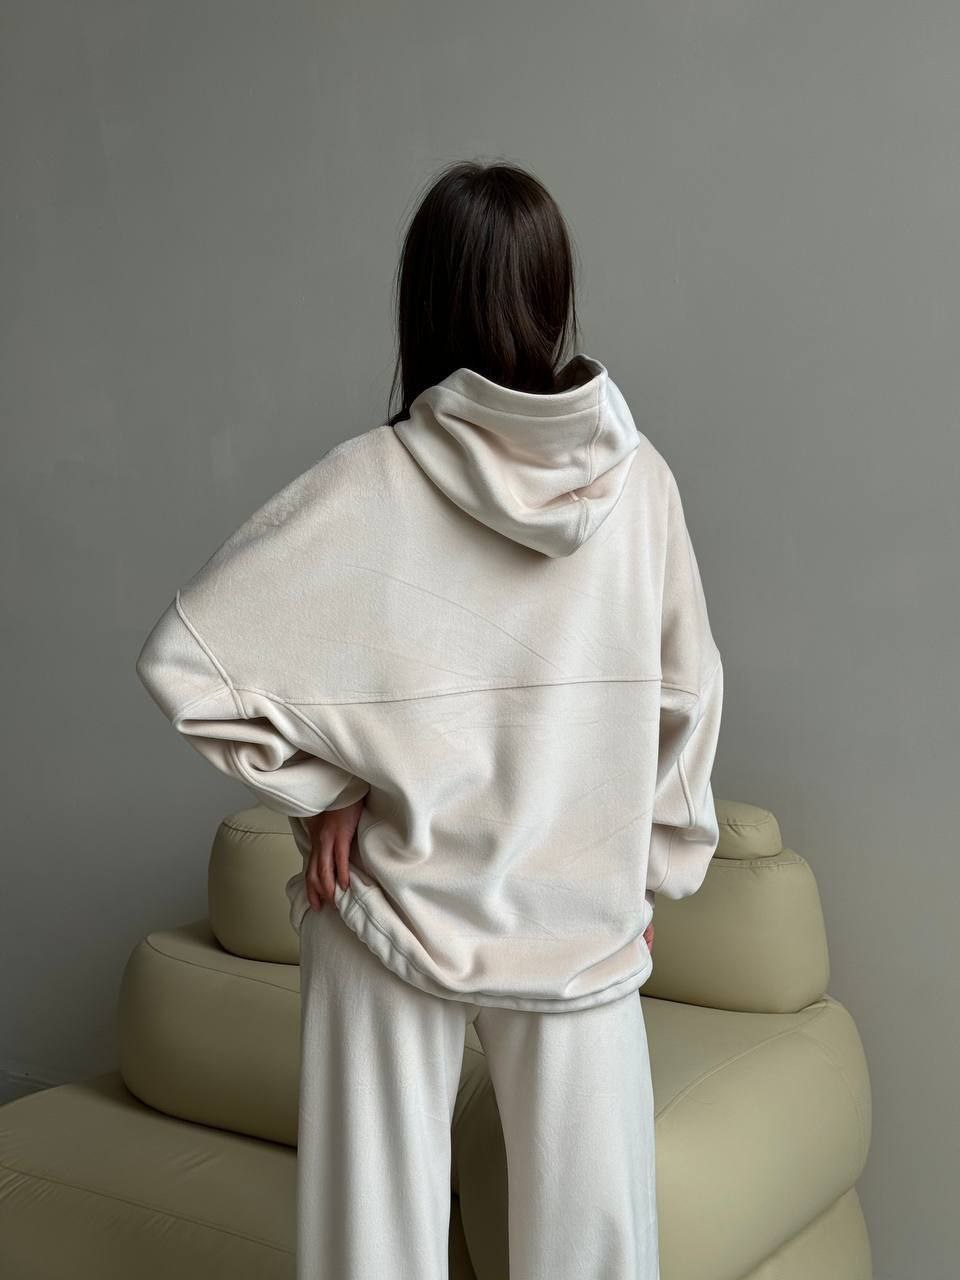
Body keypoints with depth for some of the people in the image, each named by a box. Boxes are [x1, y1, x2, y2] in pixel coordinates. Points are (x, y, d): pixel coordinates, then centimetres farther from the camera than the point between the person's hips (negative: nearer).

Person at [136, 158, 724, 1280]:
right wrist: (649, 876, 12)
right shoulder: (637, 478, -6)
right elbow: (686, 700, 1)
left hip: (398, 911, -2)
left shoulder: (372, 484, -14)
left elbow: (184, 660, -16)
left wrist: (319, 788, -5)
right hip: (584, 916, 2)